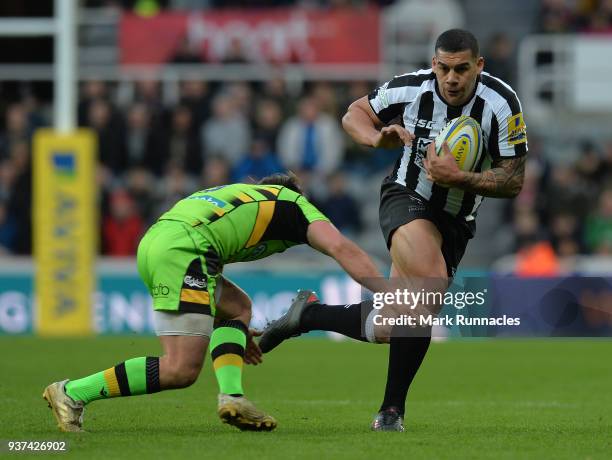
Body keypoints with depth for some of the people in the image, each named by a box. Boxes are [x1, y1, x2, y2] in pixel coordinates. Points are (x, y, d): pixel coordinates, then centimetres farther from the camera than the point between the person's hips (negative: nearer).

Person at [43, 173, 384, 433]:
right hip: (182, 250, -8)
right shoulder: (294, 203, 21)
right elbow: (341, 248, 6)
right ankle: (72, 394, -6)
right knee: (181, 370, -9)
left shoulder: (243, 194, 39)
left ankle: (231, 395, 4)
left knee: (238, 306, 26)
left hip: (153, 242, 9)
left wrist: (234, 326, 40)